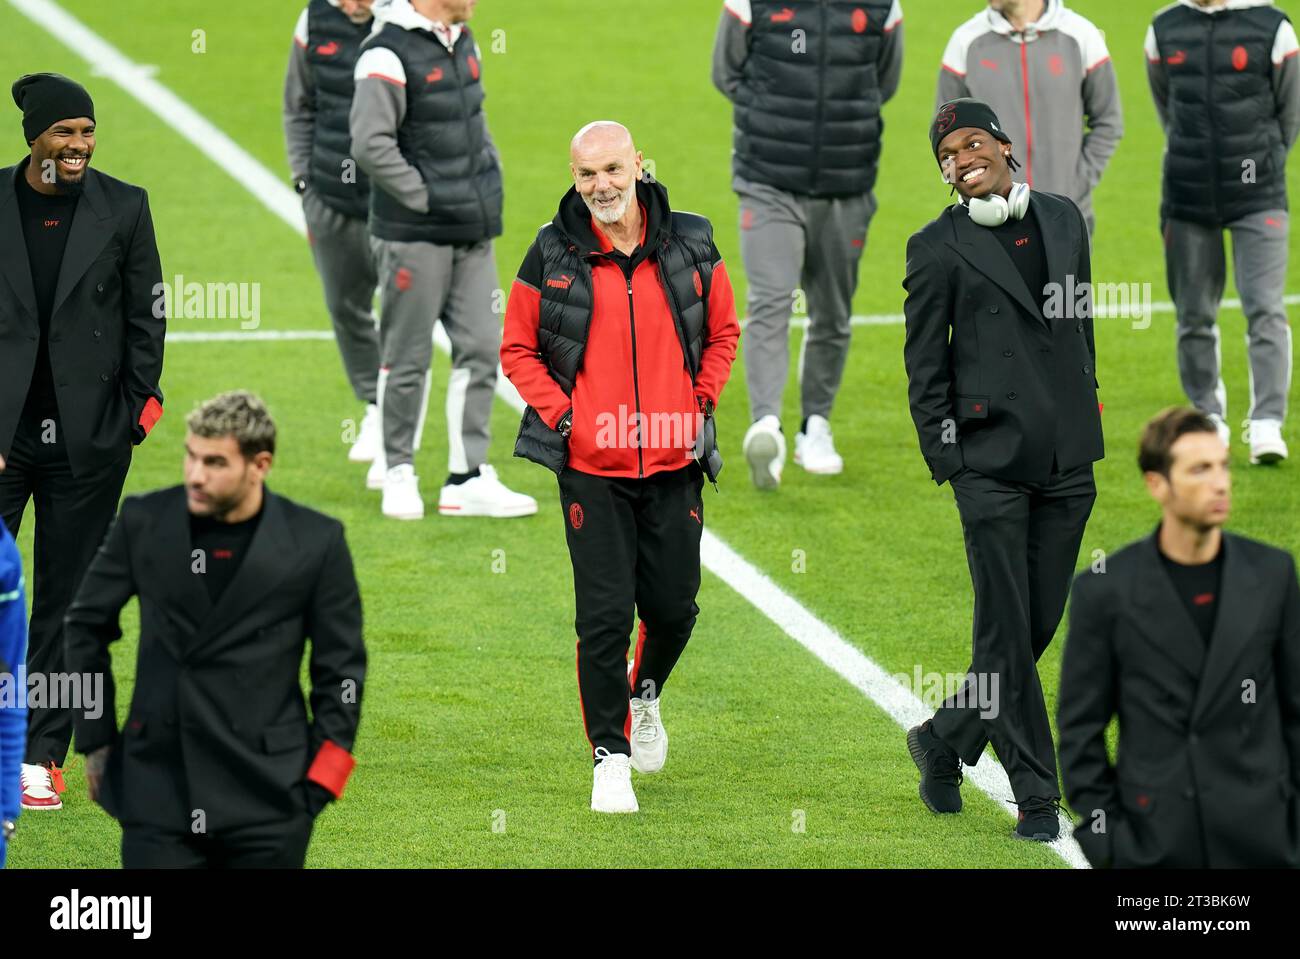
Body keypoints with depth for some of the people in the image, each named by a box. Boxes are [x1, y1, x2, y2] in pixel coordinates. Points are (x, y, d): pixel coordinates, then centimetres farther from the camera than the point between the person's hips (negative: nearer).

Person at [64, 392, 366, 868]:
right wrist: (96, 738, 11)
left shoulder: (315, 542, -4)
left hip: (267, 794, -1)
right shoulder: (144, 522, 0)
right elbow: (87, 625, 13)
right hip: (157, 788, 1)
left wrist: (320, 780, -1)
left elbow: (341, 667, 4)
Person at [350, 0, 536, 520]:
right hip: (415, 235, -8)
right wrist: (424, 197, -17)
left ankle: (468, 479, 10)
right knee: (408, 358, 2)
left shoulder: (463, 42, 12)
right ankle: (398, 472, 15)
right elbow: (370, 144, -21)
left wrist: (489, 177, 12)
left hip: (472, 232, 8)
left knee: (480, 349, 5)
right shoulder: (389, 53, -15)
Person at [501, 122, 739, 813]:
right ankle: (610, 756, 7)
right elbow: (517, 348, 6)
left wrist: (701, 406, 4)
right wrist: (561, 415, -5)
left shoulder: (690, 247, 1)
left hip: (674, 463, 2)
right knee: (604, 615, -5)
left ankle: (643, 691, 39)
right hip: (591, 467, -2)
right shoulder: (553, 256, -3)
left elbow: (722, 333, 15)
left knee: (673, 608, 7)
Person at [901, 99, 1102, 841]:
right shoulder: (937, 248, -1)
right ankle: (1036, 794, 2)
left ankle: (945, 740, 25)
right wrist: (949, 463, -4)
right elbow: (924, 367, 1)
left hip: (1067, 461, 5)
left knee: (1040, 624, 7)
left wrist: (1088, 414, 16)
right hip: (991, 460, -5)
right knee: (1006, 628, -5)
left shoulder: (1063, 219, 12)